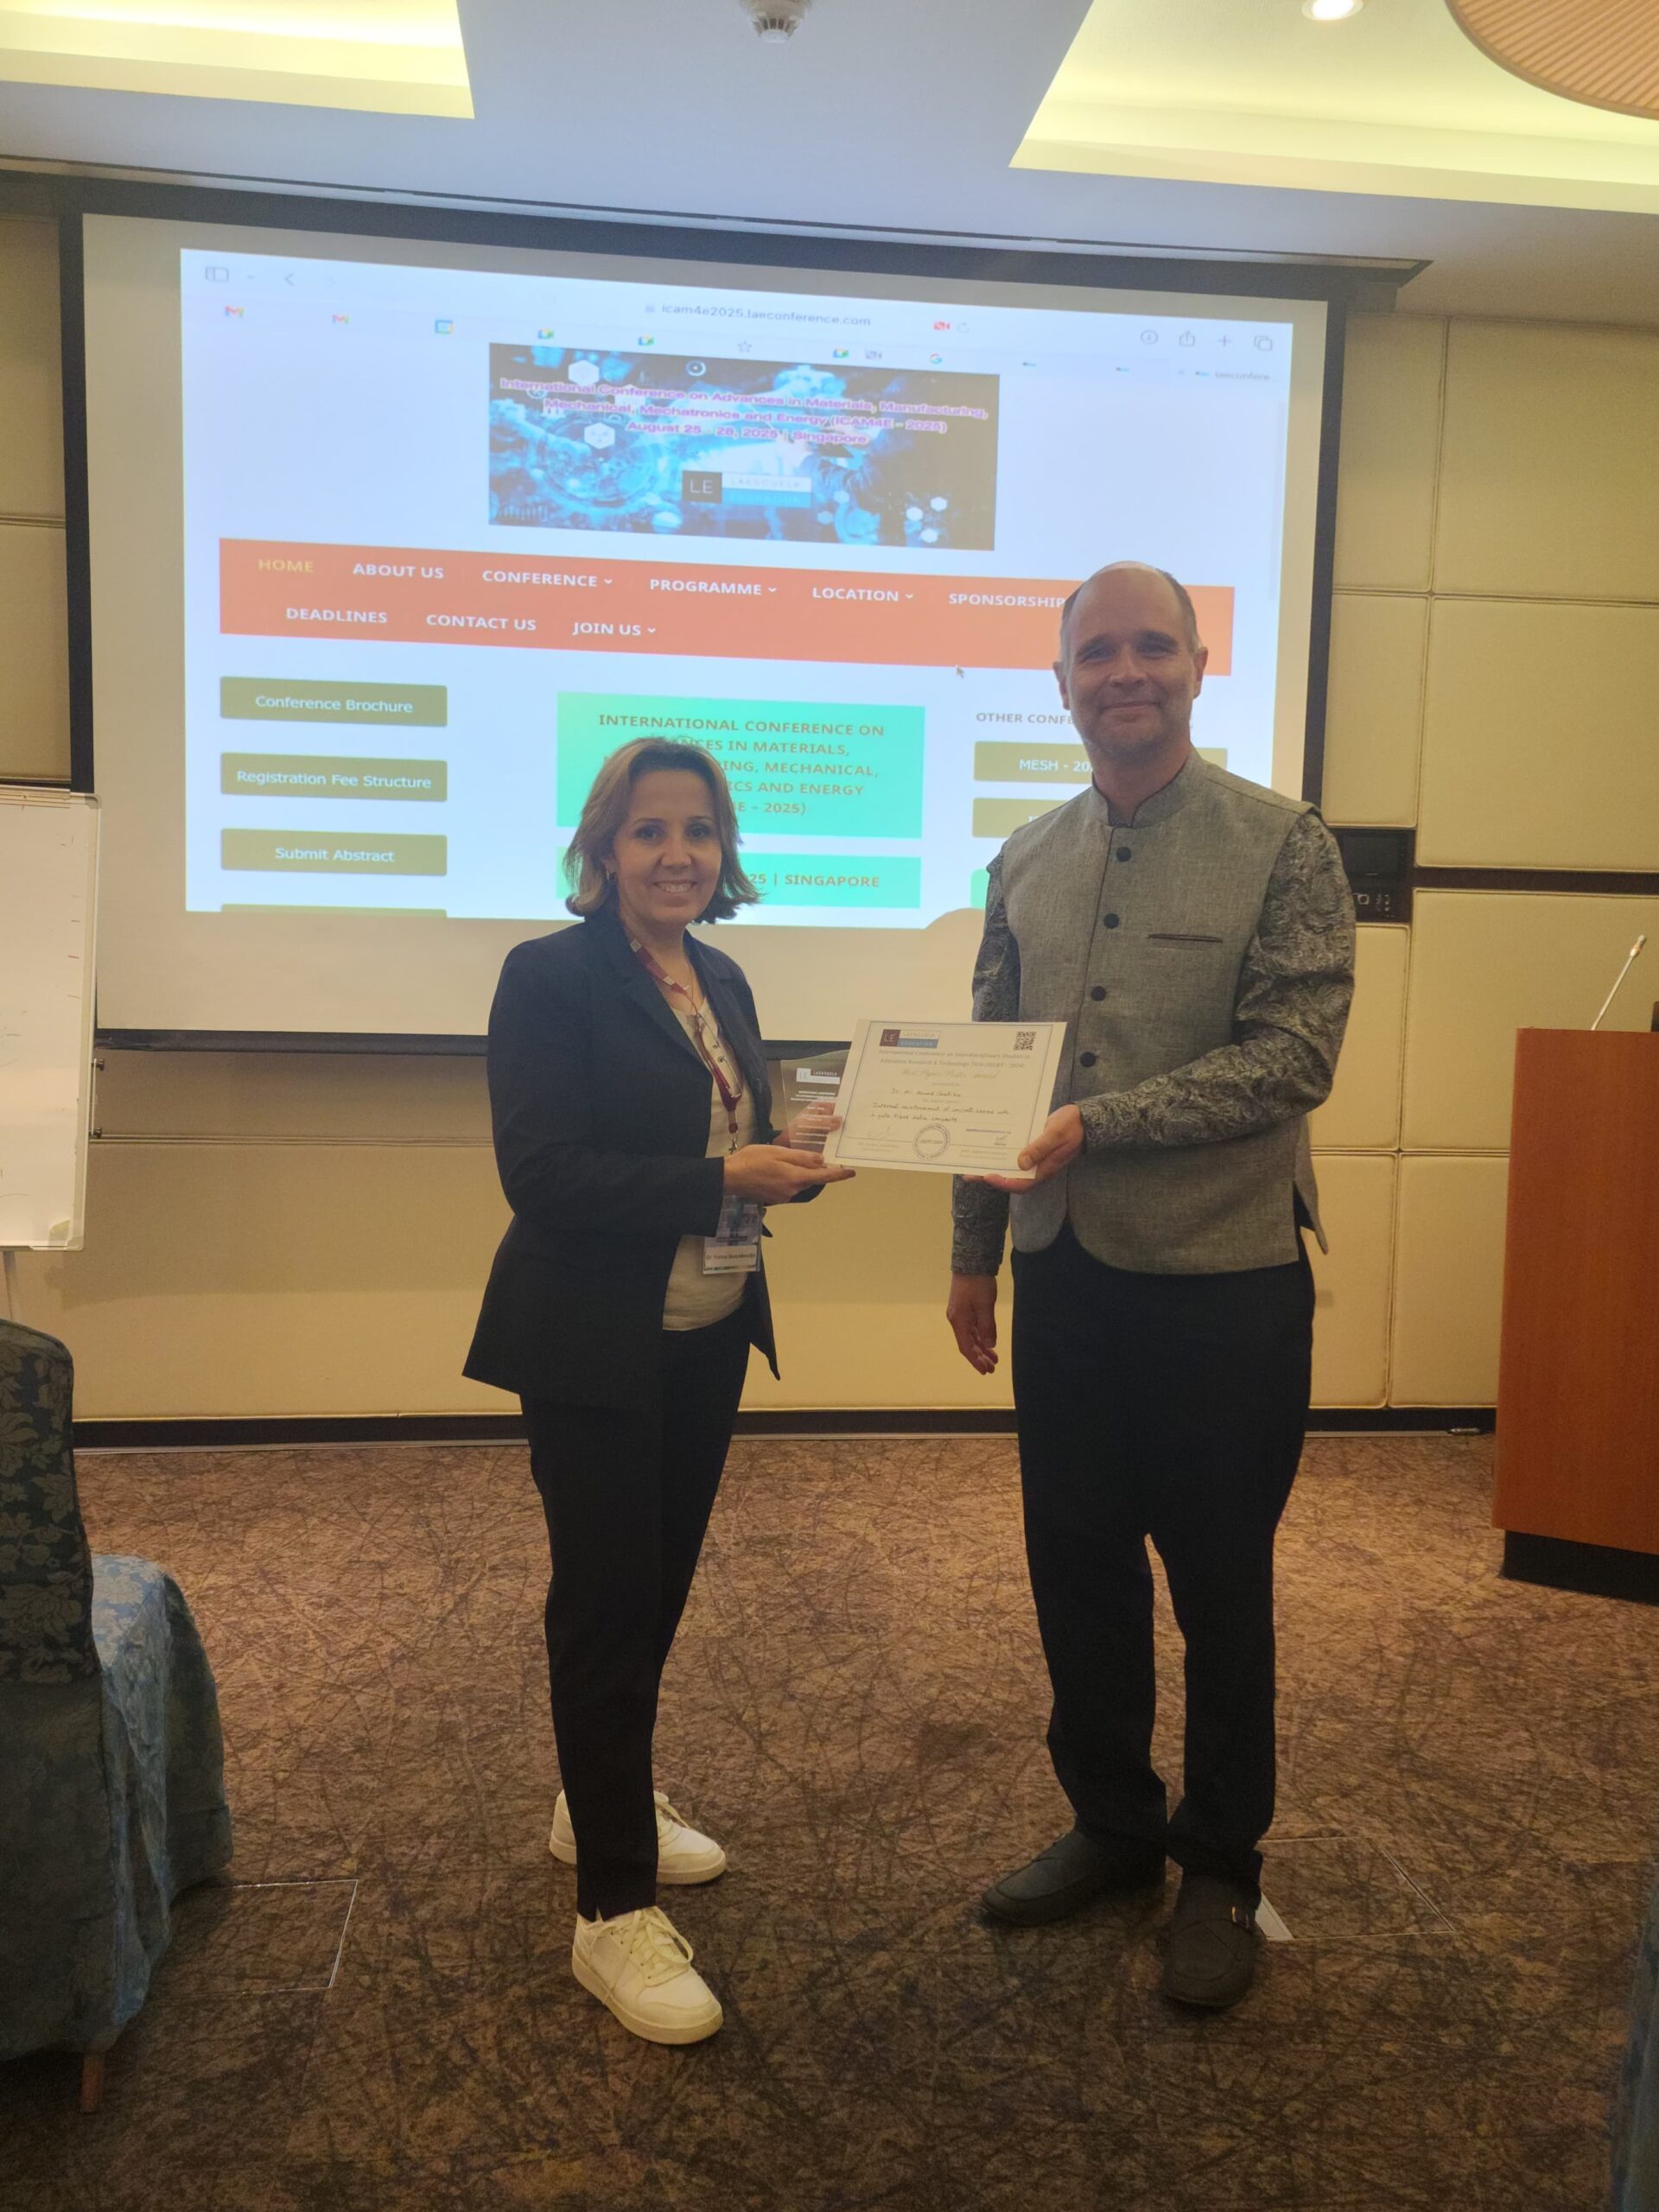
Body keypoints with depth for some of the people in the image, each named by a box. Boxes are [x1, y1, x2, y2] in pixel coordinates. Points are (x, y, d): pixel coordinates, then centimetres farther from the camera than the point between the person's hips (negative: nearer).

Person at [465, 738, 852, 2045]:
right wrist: (723, 1178, -25)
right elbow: (540, 1175, -21)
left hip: (707, 1342, 7)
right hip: (595, 1347, -7)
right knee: (605, 1604, 1)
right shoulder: (552, 977, -13)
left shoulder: (722, 982, 9)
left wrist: (794, 1158, -6)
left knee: (660, 1584, 18)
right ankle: (616, 1916, 14)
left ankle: (600, 1804, 40)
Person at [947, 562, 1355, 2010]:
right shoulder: (1026, 863, 8)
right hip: (1064, 1275, 5)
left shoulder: (1282, 845, -6)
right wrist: (974, 1250, 11)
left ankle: (1223, 1866, 30)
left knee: (1220, 1586, 9)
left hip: (1224, 1277, -4)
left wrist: (1098, 1124, -23)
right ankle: (1112, 1823, 36)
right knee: (1078, 1567, 14)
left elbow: (1294, 1055, -16)